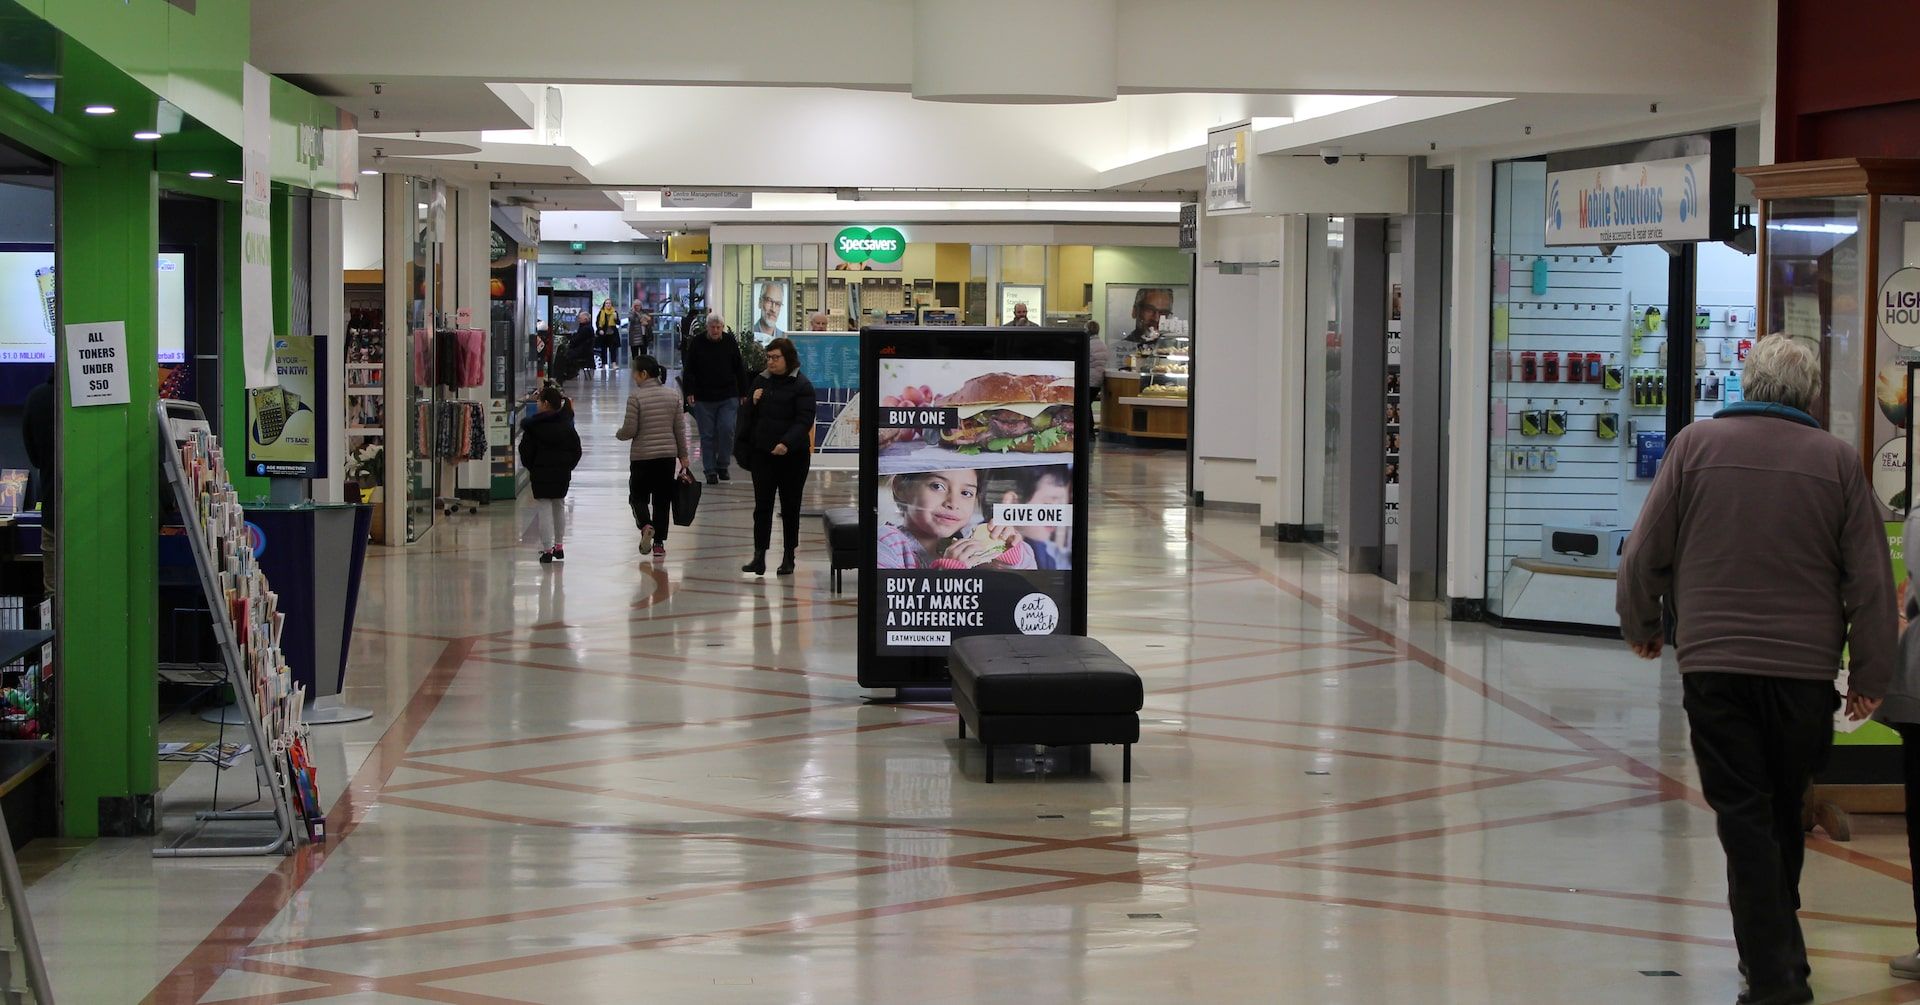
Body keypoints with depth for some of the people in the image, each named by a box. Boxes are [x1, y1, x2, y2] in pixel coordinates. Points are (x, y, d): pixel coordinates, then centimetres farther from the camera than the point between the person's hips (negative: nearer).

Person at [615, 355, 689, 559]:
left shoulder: (636, 397, -12)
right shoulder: (672, 395, 3)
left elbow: (630, 429, -12)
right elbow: (680, 429, 5)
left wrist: (618, 435, 10)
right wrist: (683, 455, 13)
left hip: (642, 456, -4)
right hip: (668, 456, 4)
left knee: (638, 496, 11)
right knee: (662, 499, 10)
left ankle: (645, 525, -16)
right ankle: (659, 542, 10)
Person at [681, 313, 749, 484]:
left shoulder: (730, 342, 2)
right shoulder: (696, 343, -2)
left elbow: (739, 369, 9)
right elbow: (688, 369, 1)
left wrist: (743, 393, 8)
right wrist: (689, 392, -8)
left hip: (728, 398, 1)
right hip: (703, 398, 0)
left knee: (726, 430, -8)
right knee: (707, 435, 2)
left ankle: (722, 465, 10)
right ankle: (711, 471, 11)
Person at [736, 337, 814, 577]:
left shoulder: (802, 385, -9)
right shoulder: (761, 381, 8)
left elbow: (804, 420, -18)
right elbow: (750, 415, 16)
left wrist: (787, 443, -28)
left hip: (793, 456, -4)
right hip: (762, 454, 4)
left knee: (790, 507, 7)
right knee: (762, 505, -1)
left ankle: (789, 557, 16)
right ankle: (759, 557, -3)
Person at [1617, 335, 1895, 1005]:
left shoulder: (1696, 444, -1)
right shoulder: (1838, 460, 1)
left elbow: (1647, 551, 1)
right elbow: (1870, 579, 1)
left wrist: (1641, 625, 18)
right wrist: (1870, 675, 9)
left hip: (1714, 664, -1)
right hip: (1806, 667, 1)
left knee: (1744, 816, 2)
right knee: (1785, 812, 18)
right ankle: (1776, 944, 31)